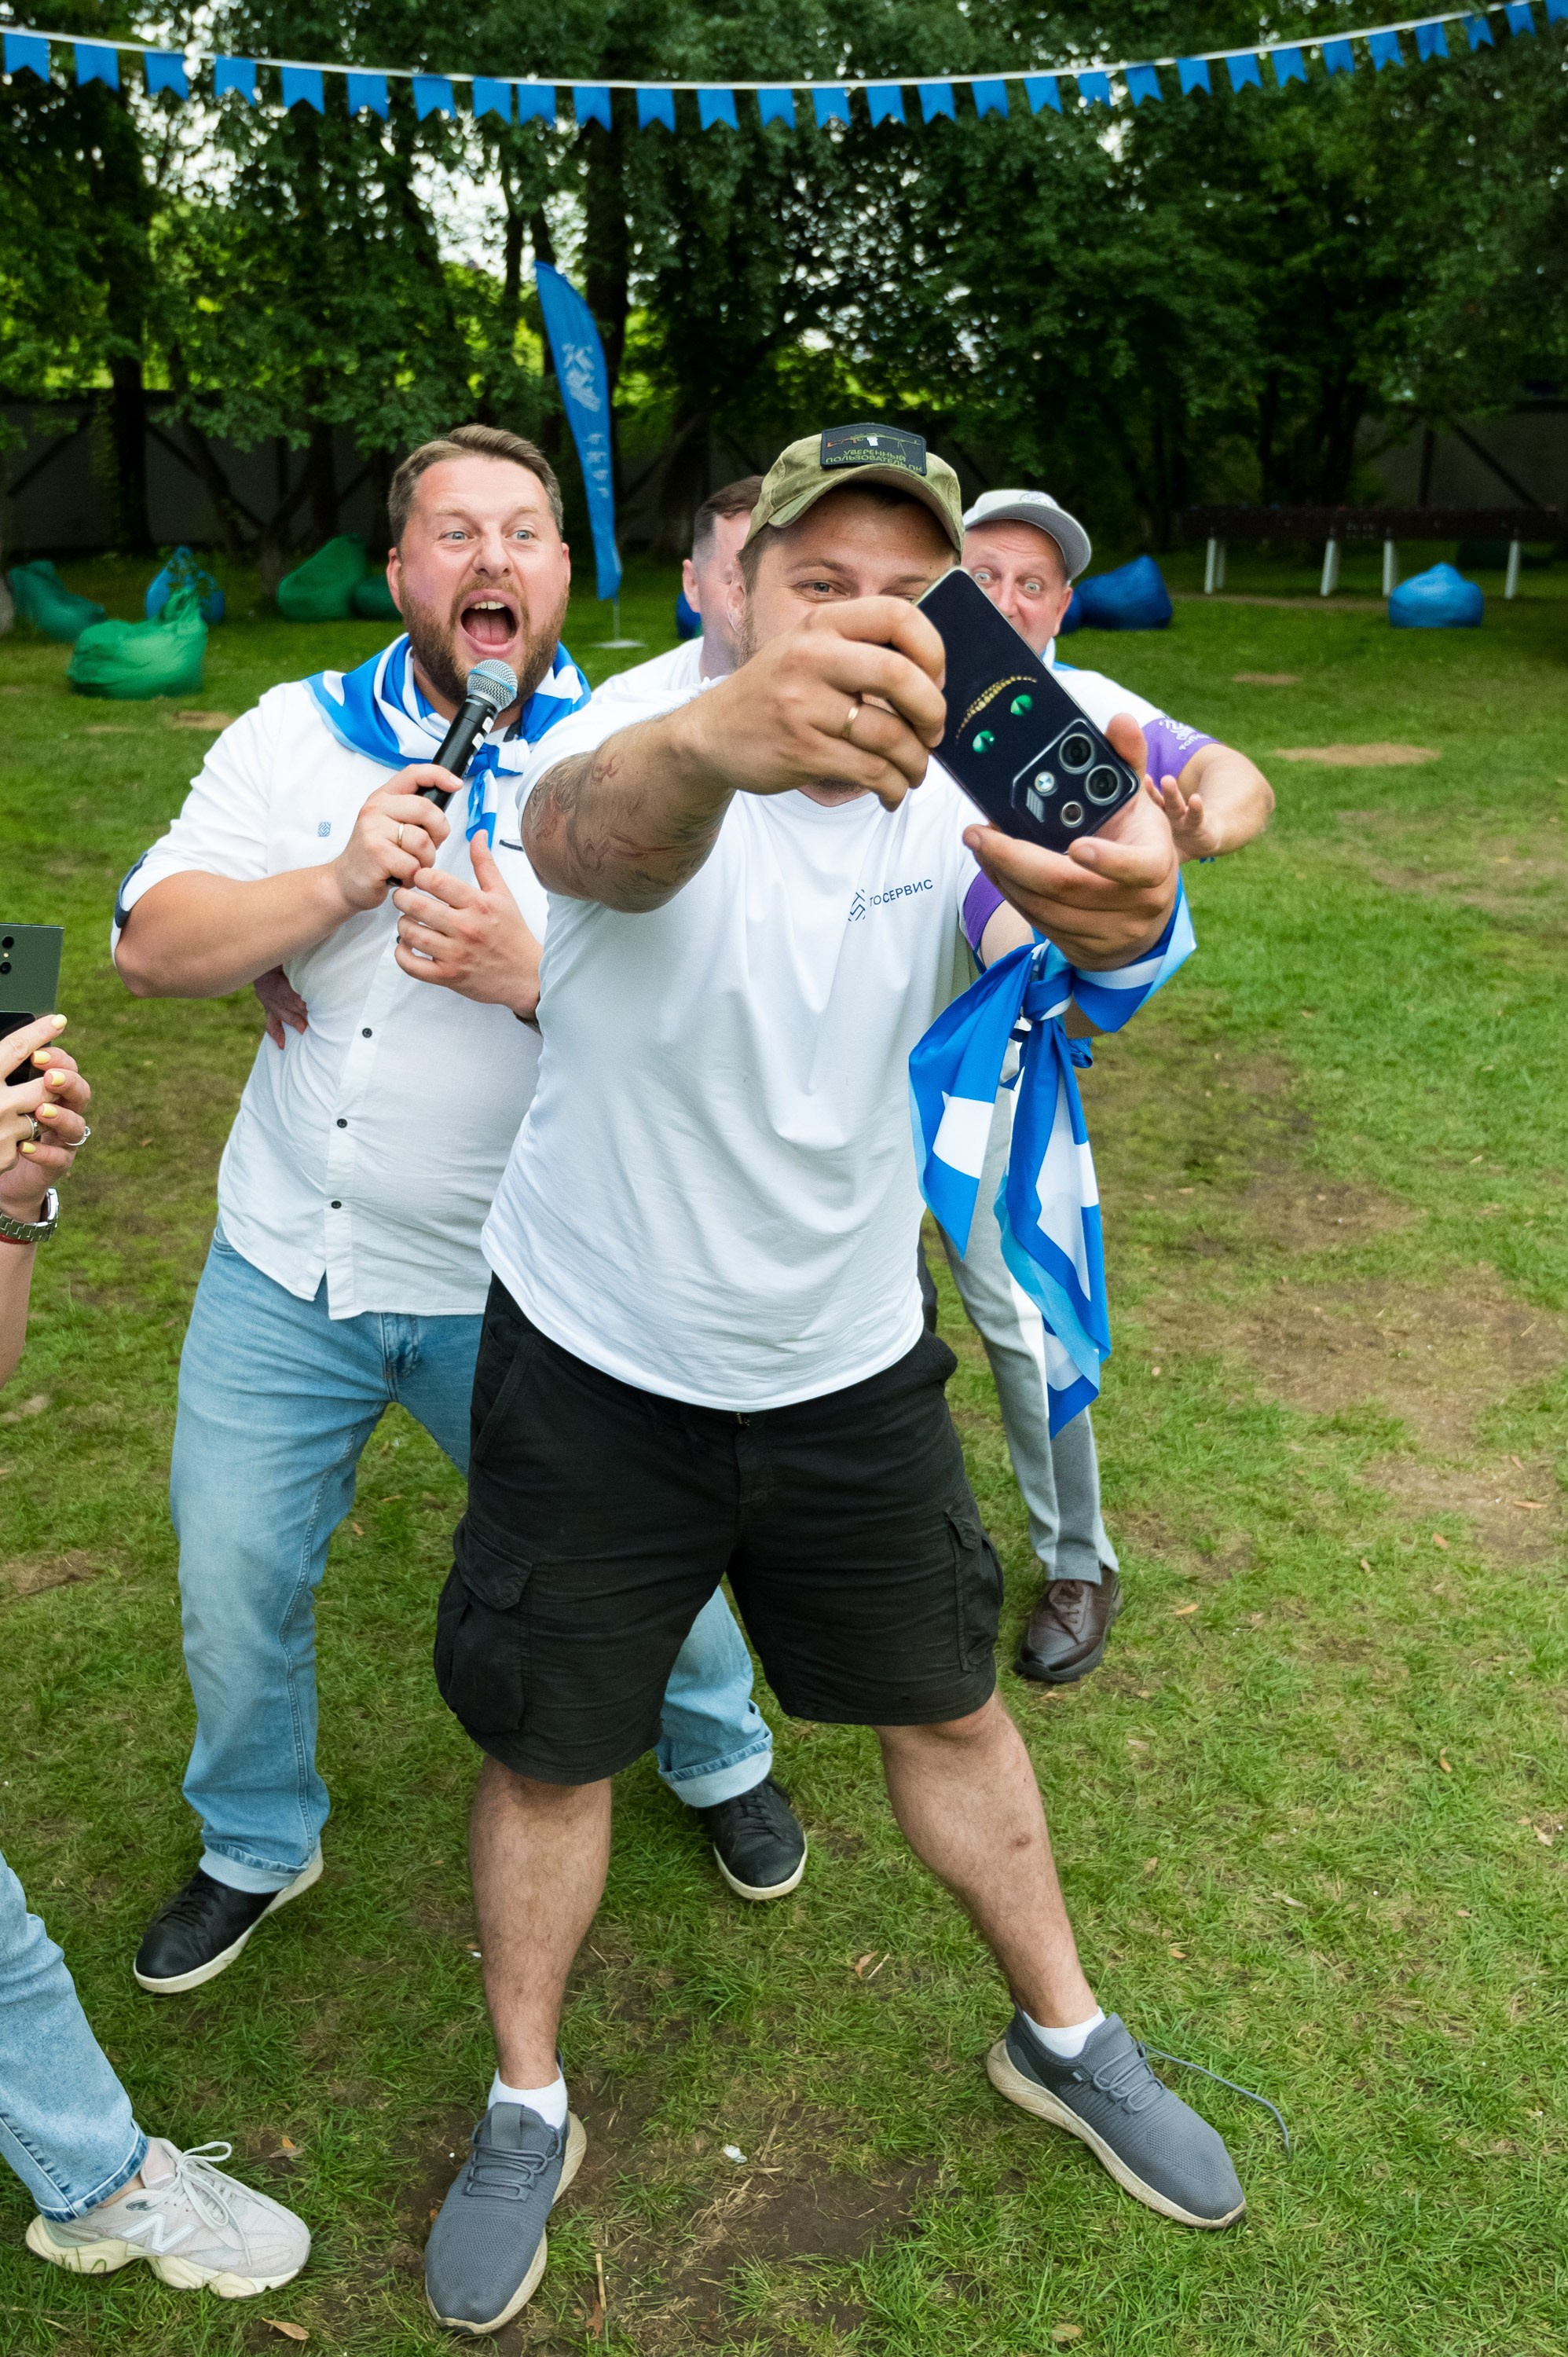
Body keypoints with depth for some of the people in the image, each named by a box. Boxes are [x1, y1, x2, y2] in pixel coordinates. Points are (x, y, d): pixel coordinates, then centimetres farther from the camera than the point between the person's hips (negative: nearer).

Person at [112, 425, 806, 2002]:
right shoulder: (300, 734, 0)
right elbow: (151, 947, -6)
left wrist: (535, 975, -29)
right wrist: (337, 881, -21)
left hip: (516, 1289, -2)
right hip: (285, 1264, 3)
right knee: (233, 1575, 12)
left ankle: (720, 1759, 43)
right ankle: (257, 1843, 40)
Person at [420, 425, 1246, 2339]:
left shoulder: (955, 815, -10)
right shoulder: (651, 758, -20)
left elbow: (1053, 956, -32)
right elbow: (593, 833, -46)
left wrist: (1128, 916, -58)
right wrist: (721, 734, -70)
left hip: (849, 1375, 3)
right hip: (593, 1377, -2)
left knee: (947, 1706, 17)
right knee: (547, 1747, 11)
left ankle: (1062, 2040, 43)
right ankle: (526, 2116, 38)